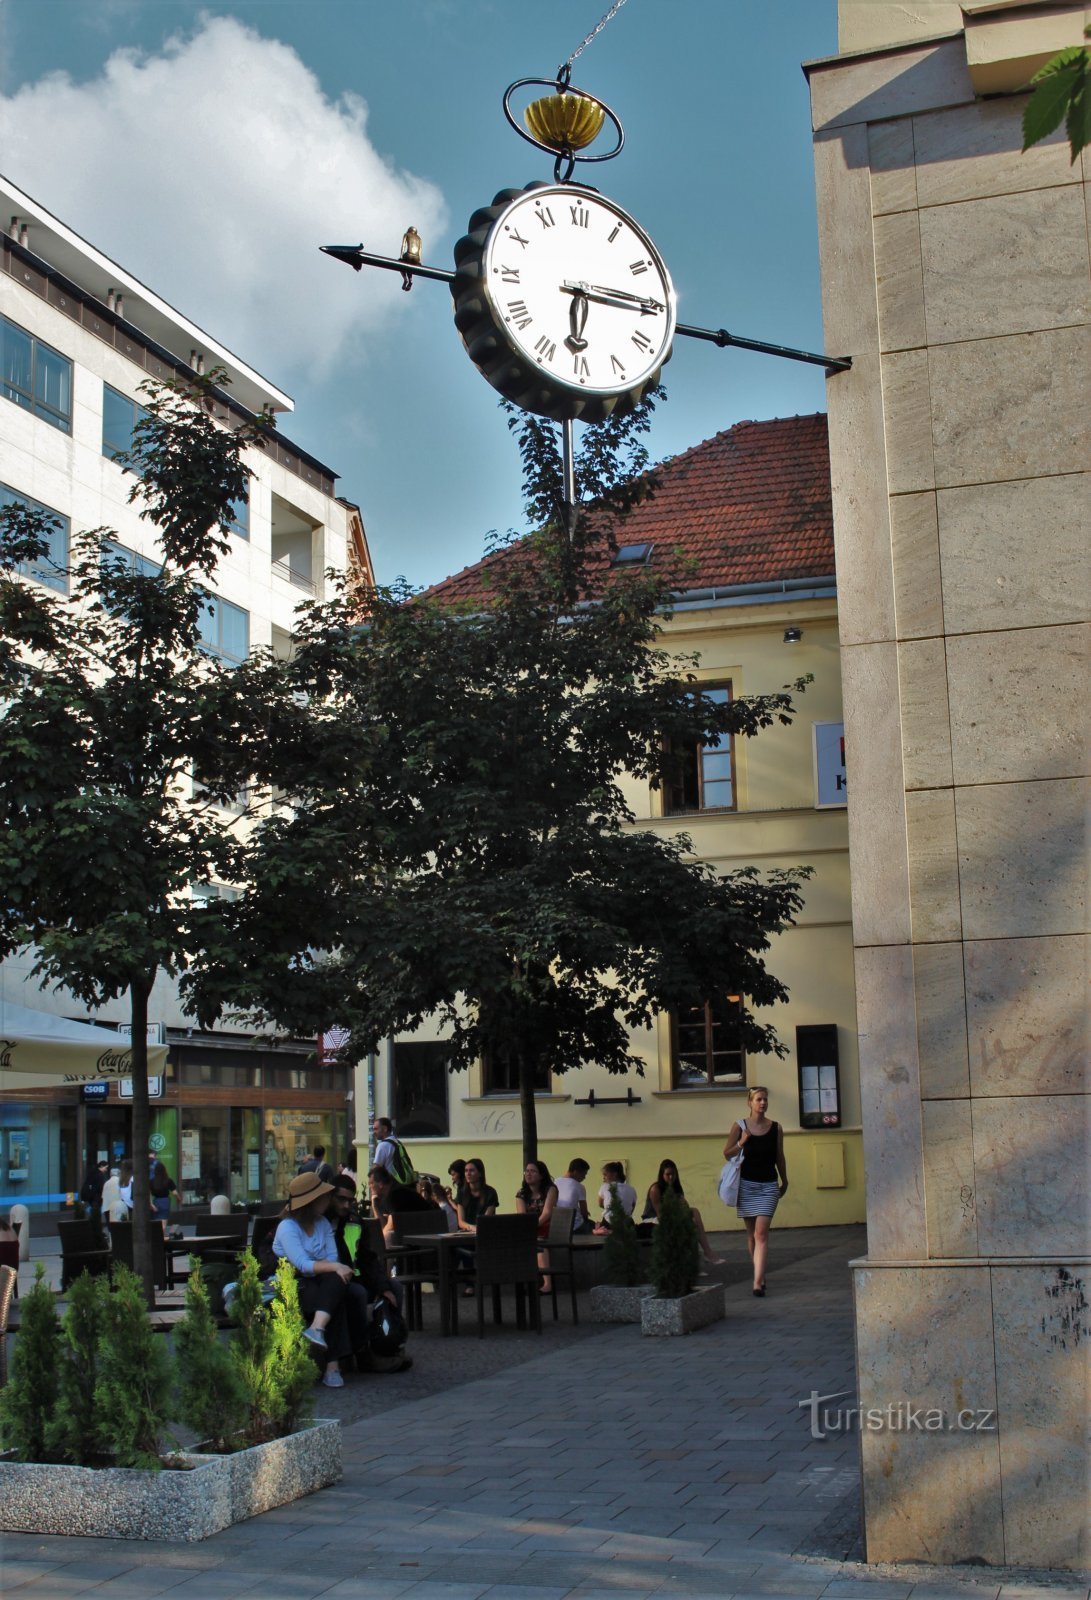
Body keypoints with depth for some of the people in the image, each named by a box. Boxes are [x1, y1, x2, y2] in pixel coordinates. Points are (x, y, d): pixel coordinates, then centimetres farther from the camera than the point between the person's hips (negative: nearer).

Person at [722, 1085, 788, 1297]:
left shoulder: (776, 1128, 1)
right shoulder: (740, 1126, -2)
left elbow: (780, 1157, 12)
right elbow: (727, 1154, 1)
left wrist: (784, 1181, 21)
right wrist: (741, 1143, -16)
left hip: (768, 1186, -1)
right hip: (746, 1184, 1)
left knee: (761, 1232, -11)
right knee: (751, 1232, 10)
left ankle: (758, 1282, -17)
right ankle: (759, 1273, 26)